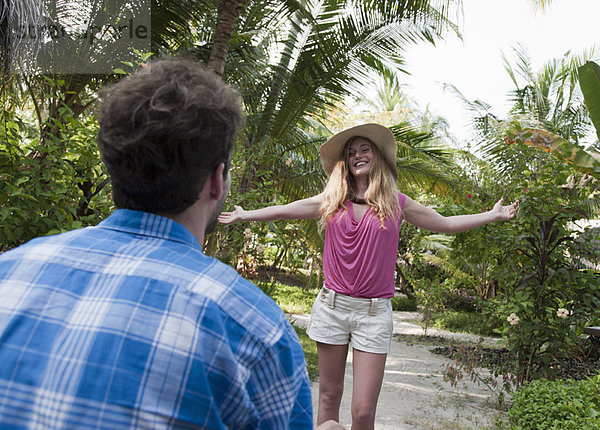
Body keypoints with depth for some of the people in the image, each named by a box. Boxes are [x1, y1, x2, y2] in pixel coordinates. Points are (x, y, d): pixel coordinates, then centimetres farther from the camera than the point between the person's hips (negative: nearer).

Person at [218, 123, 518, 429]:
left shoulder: (396, 203, 4)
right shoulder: (332, 200, 6)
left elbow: (446, 224, 13)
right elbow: (282, 211, 12)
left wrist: (492, 215, 13)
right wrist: (243, 215, 16)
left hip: (373, 311, -1)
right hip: (332, 305, 2)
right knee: (329, 397, 11)